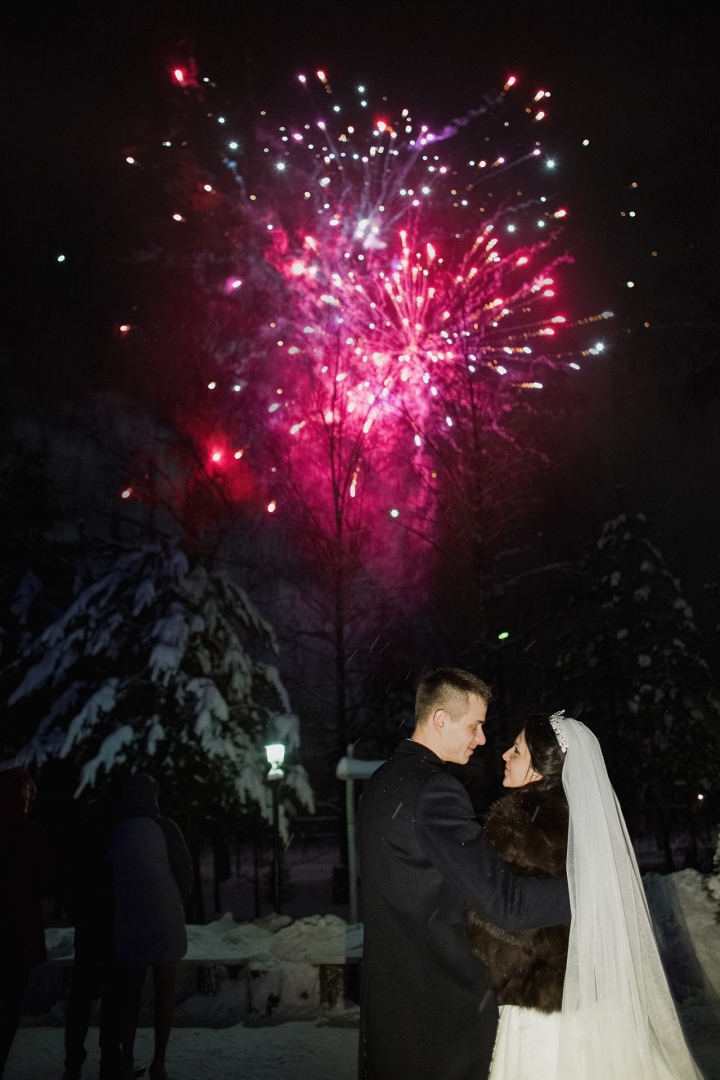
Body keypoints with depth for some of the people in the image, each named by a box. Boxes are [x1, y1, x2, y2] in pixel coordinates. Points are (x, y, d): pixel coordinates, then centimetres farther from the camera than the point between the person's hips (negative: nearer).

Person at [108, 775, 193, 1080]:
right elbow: (185, 871, -7)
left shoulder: (114, 832, -2)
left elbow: (106, 878, 4)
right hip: (164, 918, -2)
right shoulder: (164, 828, -10)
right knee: (164, 990, 7)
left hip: (126, 922, 3)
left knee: (129, 991, 14)